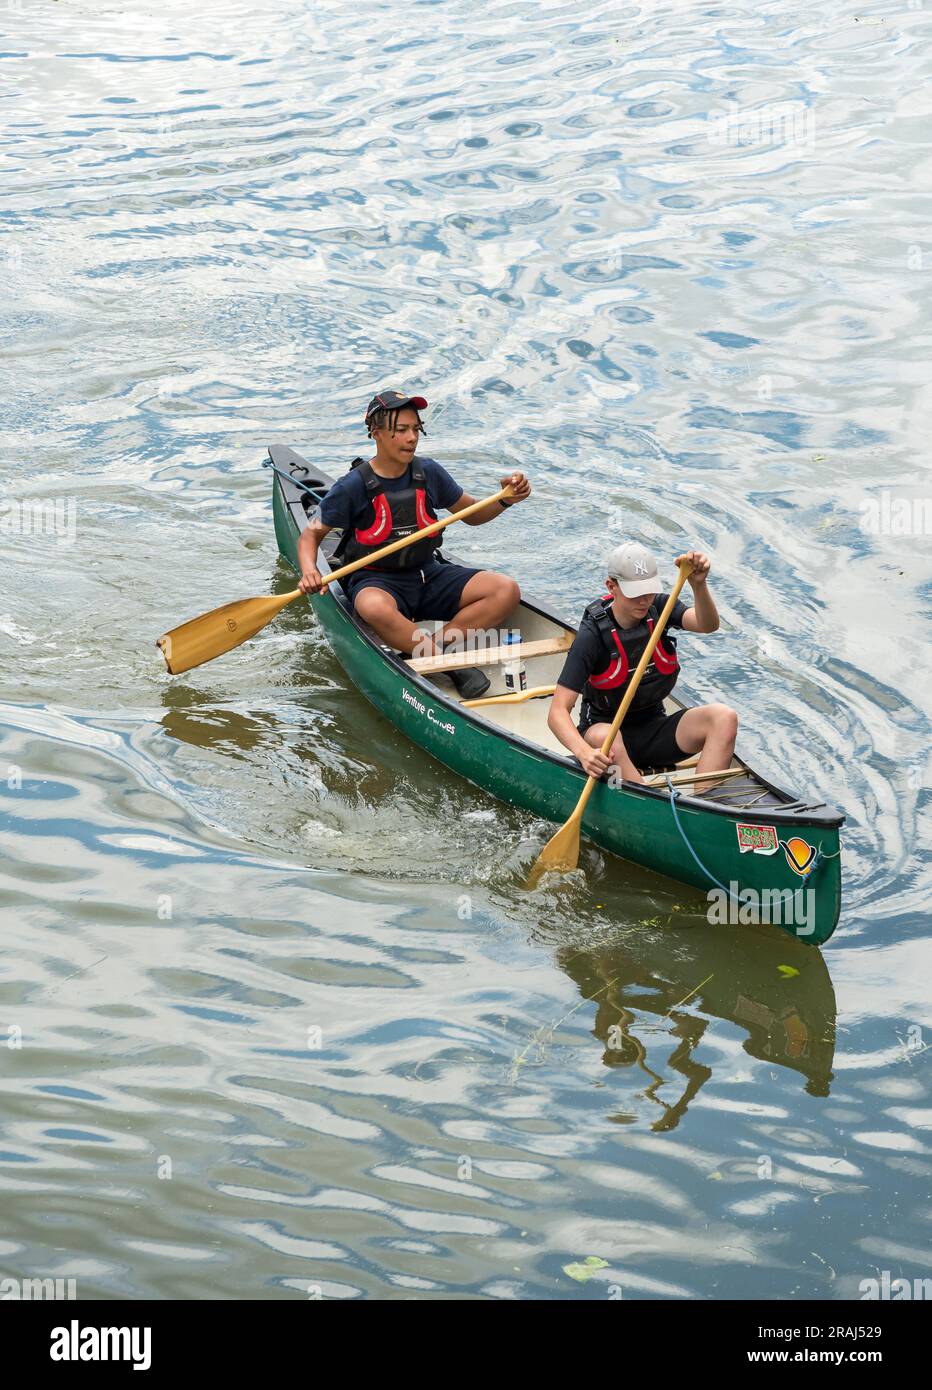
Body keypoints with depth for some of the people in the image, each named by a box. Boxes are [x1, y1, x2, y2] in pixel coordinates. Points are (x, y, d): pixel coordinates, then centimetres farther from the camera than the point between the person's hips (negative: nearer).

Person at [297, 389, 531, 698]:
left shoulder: (428, 473, 3)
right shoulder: (354, 485, -8)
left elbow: (473, 515, 17)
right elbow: (312, 534, 1)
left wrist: (505, 500, -3)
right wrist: (309, 571, -20)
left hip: (428, 574, 5)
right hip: (376, 580, -5)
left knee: (506, 591, -17)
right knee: (374, 609, -43)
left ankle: (436, 644, -27)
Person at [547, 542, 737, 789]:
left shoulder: (659, 607, -4)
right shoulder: (593, 635, -19)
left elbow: (708, 625, -24)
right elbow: (558, 711, -25)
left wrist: (699, 585, -45)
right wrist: (584, 753, -45)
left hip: (655, 728, 4)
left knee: (724, 718, -20)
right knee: (604, 737, -39)